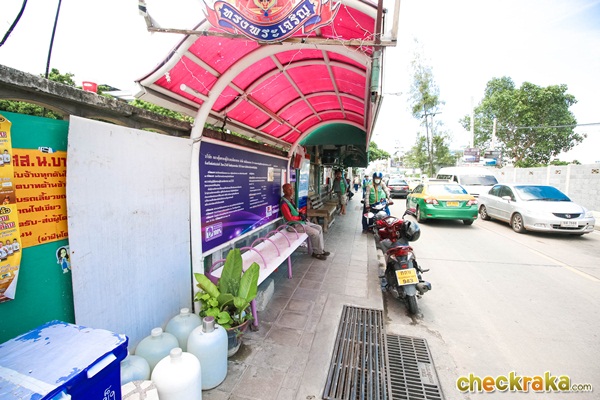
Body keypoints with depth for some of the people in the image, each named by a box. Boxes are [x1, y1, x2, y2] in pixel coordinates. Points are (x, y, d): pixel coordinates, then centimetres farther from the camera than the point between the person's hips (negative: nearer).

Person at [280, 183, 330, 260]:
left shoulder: (291, 199, 10)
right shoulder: (284, 203, -20)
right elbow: (290, 218, -23)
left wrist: (301, 214, 2)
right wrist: (300, 217, -11)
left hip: (301, 221, 10)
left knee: (319, 228, 6)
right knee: (315, 232, -17)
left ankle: (321, 249, 13)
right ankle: (316, 252, 3)